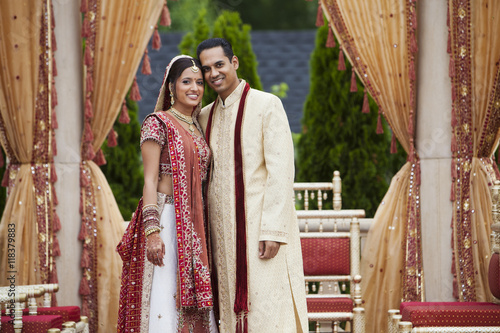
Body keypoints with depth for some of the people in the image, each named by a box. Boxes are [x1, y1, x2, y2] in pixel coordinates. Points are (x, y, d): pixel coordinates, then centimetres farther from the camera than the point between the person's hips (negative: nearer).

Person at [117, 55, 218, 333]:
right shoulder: (158, 123, -4)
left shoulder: (197, 128, 16)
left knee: (192, 304, 5)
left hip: (194, 224, 7)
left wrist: (202, 231, 13)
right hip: (166, 217, -7)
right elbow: (150, 180, -10)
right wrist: (152, 231, -19)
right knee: (166, 299, -10)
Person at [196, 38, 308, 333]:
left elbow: (281, 170, -11)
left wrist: (272, 231, -18)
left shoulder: (267, 105, -5)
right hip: (224, 229, 6)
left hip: (262, 226, -6)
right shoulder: (206, 116, 14)